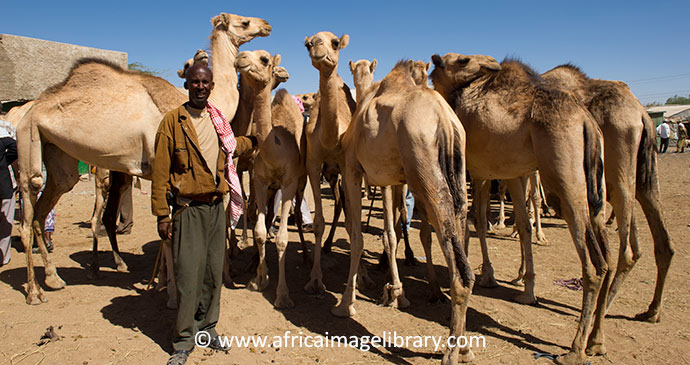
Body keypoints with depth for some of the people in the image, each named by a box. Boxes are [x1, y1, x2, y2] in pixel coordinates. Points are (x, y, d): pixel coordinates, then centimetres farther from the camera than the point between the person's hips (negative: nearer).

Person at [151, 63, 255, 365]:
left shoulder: (217, 120, 10)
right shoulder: (173, 120, -6)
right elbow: (160, 171, -8)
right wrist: (162, 214, -11)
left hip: (216, 206, 5)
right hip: (188, 208, -5)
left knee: (214, 272, 11)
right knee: (189, 275, -4)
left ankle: (206, 328, 29)